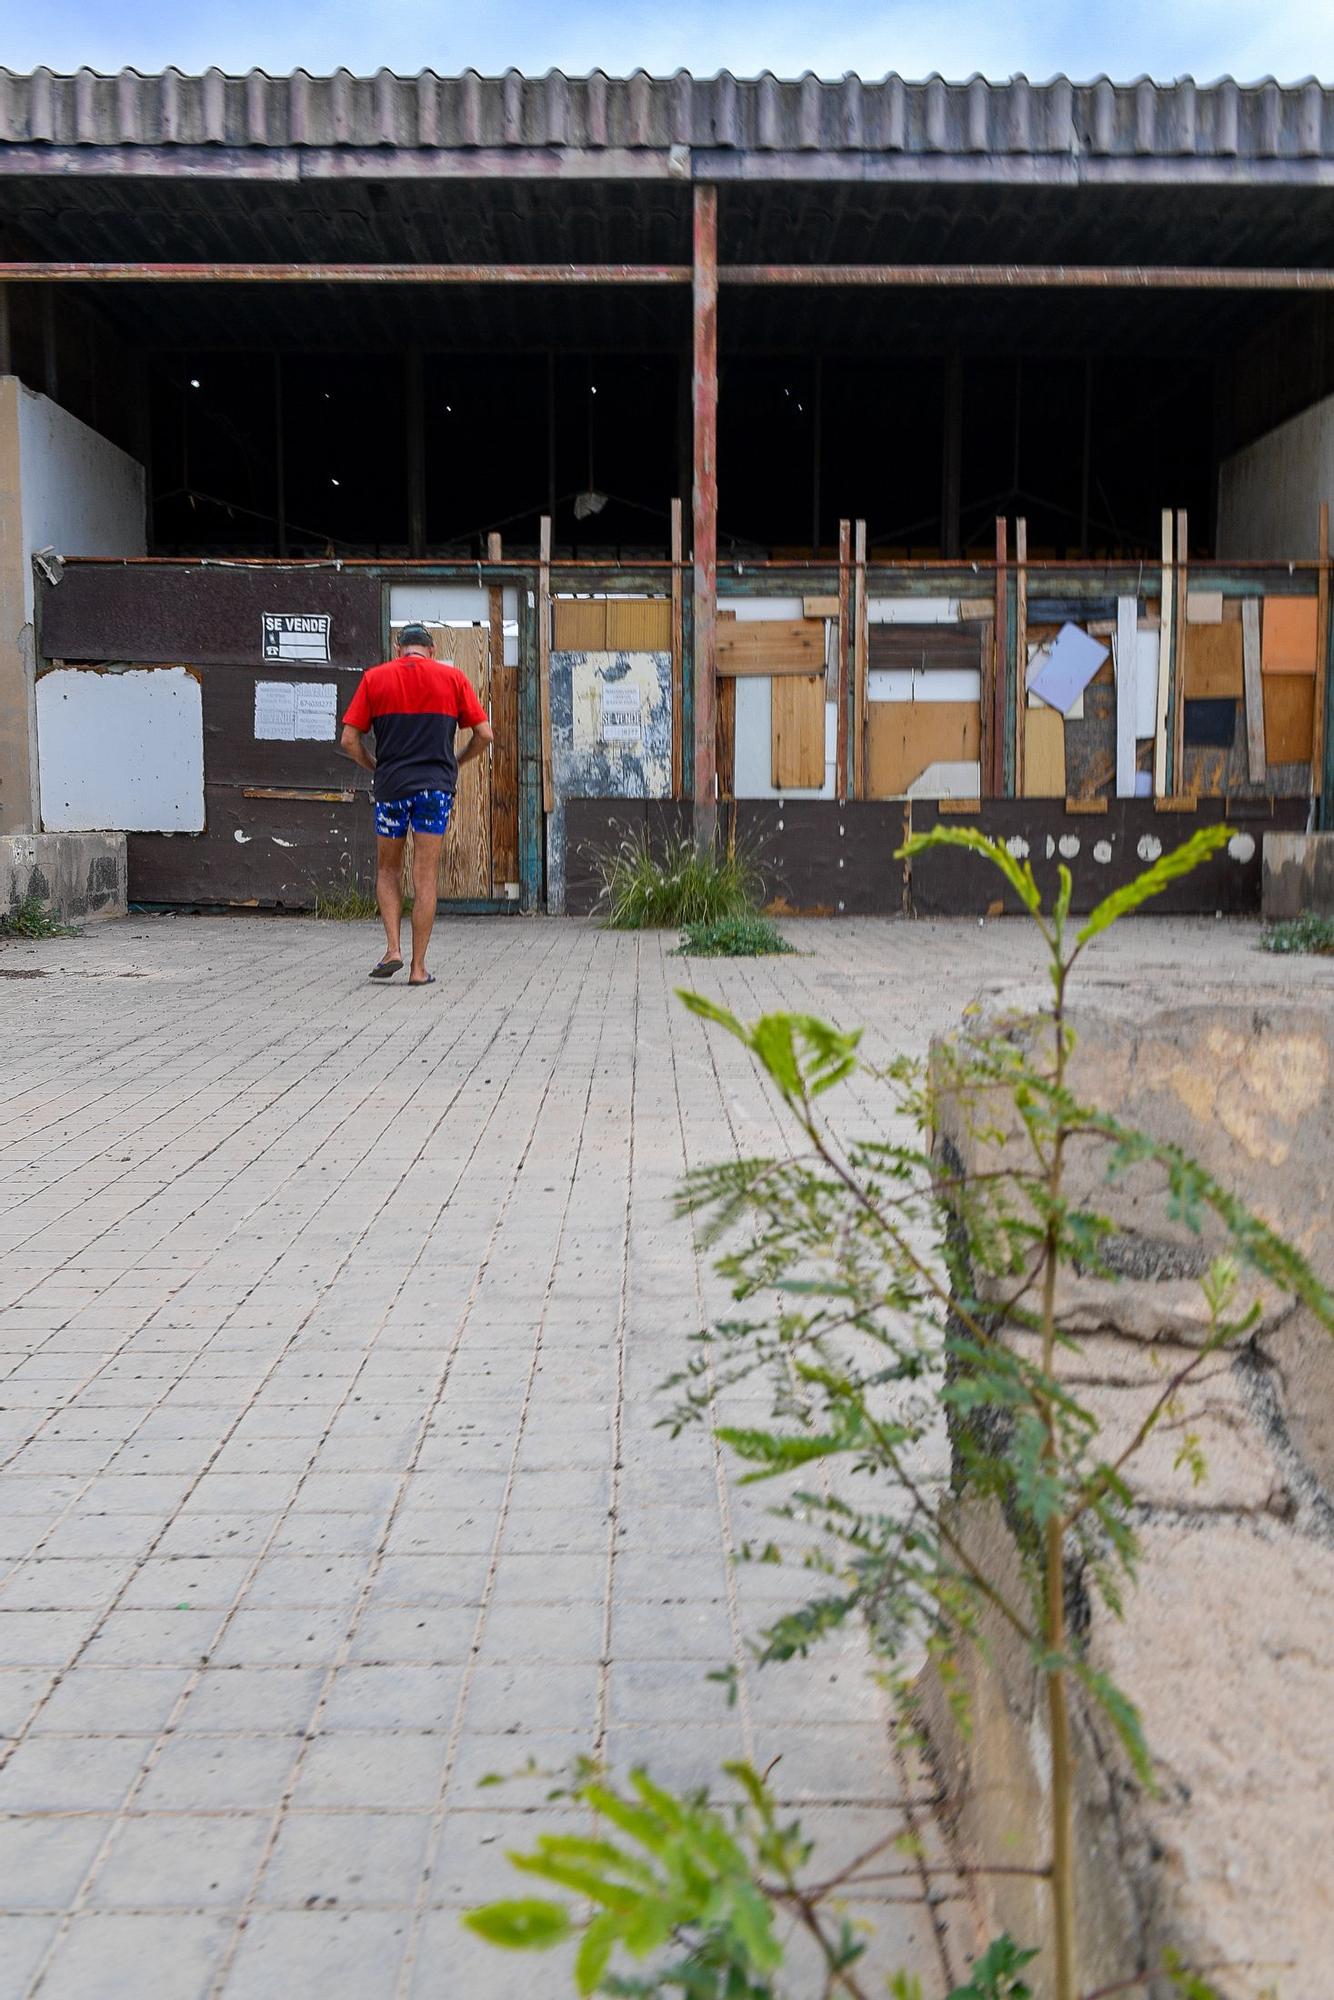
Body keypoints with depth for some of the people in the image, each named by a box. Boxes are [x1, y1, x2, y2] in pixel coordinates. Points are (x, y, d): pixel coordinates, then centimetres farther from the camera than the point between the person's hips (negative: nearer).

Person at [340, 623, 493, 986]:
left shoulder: (374, 678, 5)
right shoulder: (453, 678, 5)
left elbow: (350, 741, 0)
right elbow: (484, 735, 3)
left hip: (390, 786, 0)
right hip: (436, 786, 0)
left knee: (387, 871, 17)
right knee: (425, 879, 2)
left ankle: (393, 949, 3)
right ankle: (418, 968, 4)